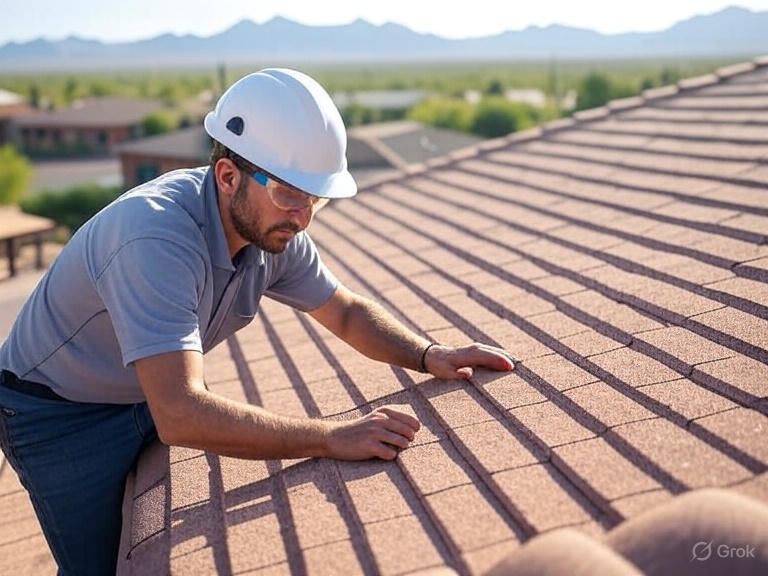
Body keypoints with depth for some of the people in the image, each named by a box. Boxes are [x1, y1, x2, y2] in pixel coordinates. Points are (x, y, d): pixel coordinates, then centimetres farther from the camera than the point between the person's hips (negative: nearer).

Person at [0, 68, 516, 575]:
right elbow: (181, 415, -46)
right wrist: (333, 439, -44)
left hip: (148, 400, 6)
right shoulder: (156, 237, -39)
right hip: (60, 415, -6)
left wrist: (430, 356, -15)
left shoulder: (271, 226, -14)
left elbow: (347, 312, 1)